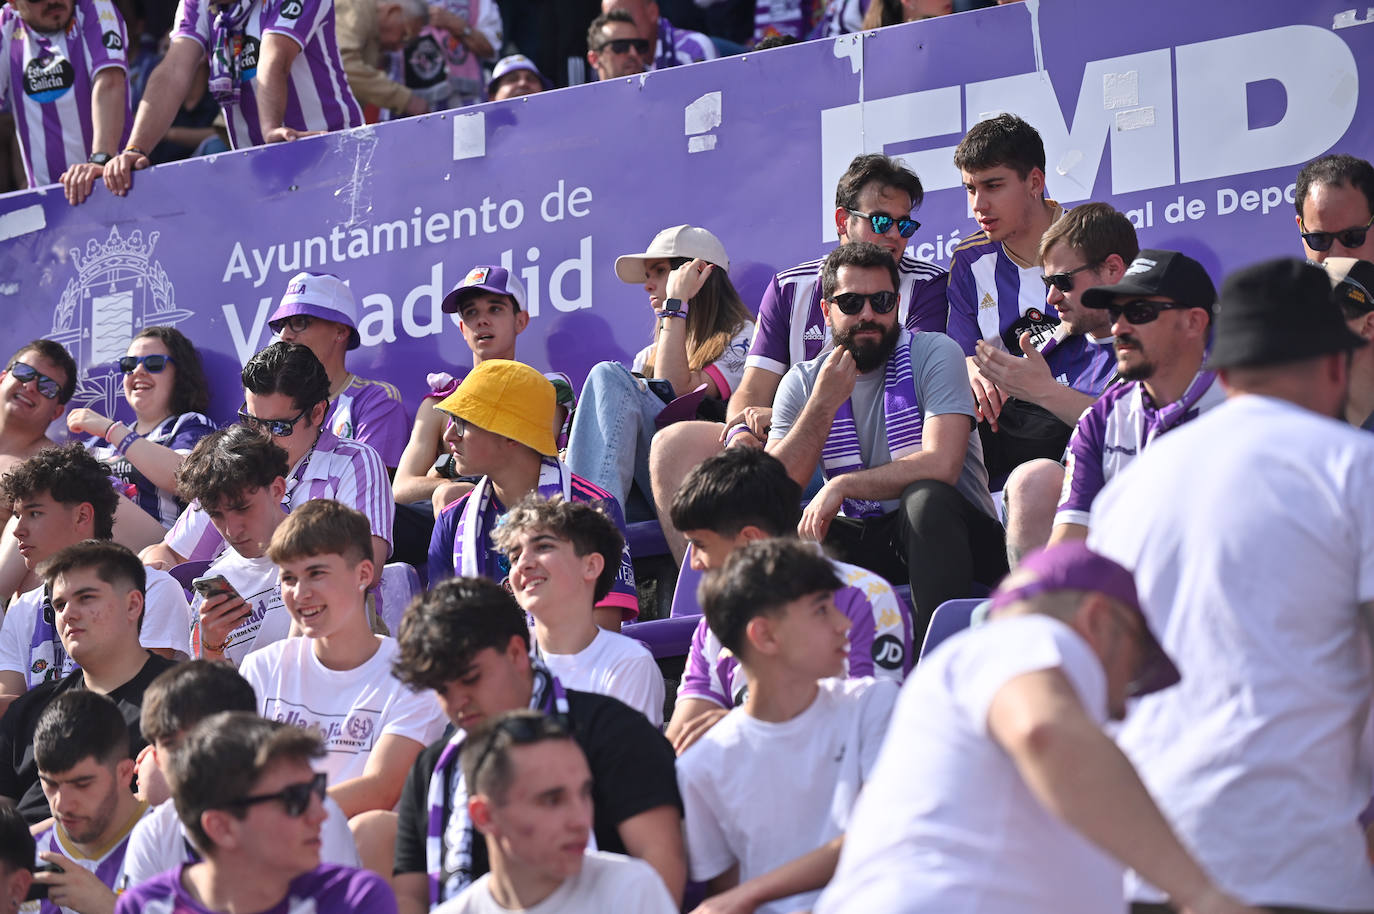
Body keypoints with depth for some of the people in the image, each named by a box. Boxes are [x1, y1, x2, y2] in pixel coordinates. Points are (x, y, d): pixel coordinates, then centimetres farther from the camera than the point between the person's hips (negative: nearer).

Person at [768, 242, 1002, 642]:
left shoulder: (934, 354, -8)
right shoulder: (803, 382, 4)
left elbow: (942, 466, -23)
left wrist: (842, 485, -18)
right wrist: (823, 404, -18)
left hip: (949, 531, -3)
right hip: (859, 539, 3)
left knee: (925, 496, -36)